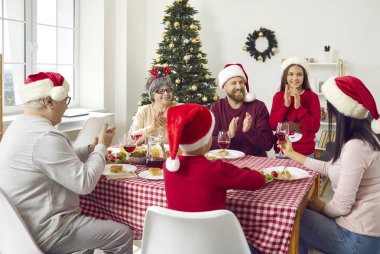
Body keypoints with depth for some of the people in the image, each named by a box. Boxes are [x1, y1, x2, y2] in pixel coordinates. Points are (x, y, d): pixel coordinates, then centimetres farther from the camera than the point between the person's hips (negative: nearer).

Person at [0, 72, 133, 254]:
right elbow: (85, 183, -22)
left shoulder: (20, 125, 7)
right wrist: (102, 147, -9)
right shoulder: (45, 137, -26)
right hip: (43, 233, -11)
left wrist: (91, 149, 4)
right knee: (122, 234, -5)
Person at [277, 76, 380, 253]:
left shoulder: (355, 146, -27)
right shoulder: (364, 137, 4)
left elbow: (341, 206, -25)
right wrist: (292, 154, 22)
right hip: (363, 227, 9)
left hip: (357, 239, -9)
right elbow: (330, 168, 15)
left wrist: (320, 207, -3)